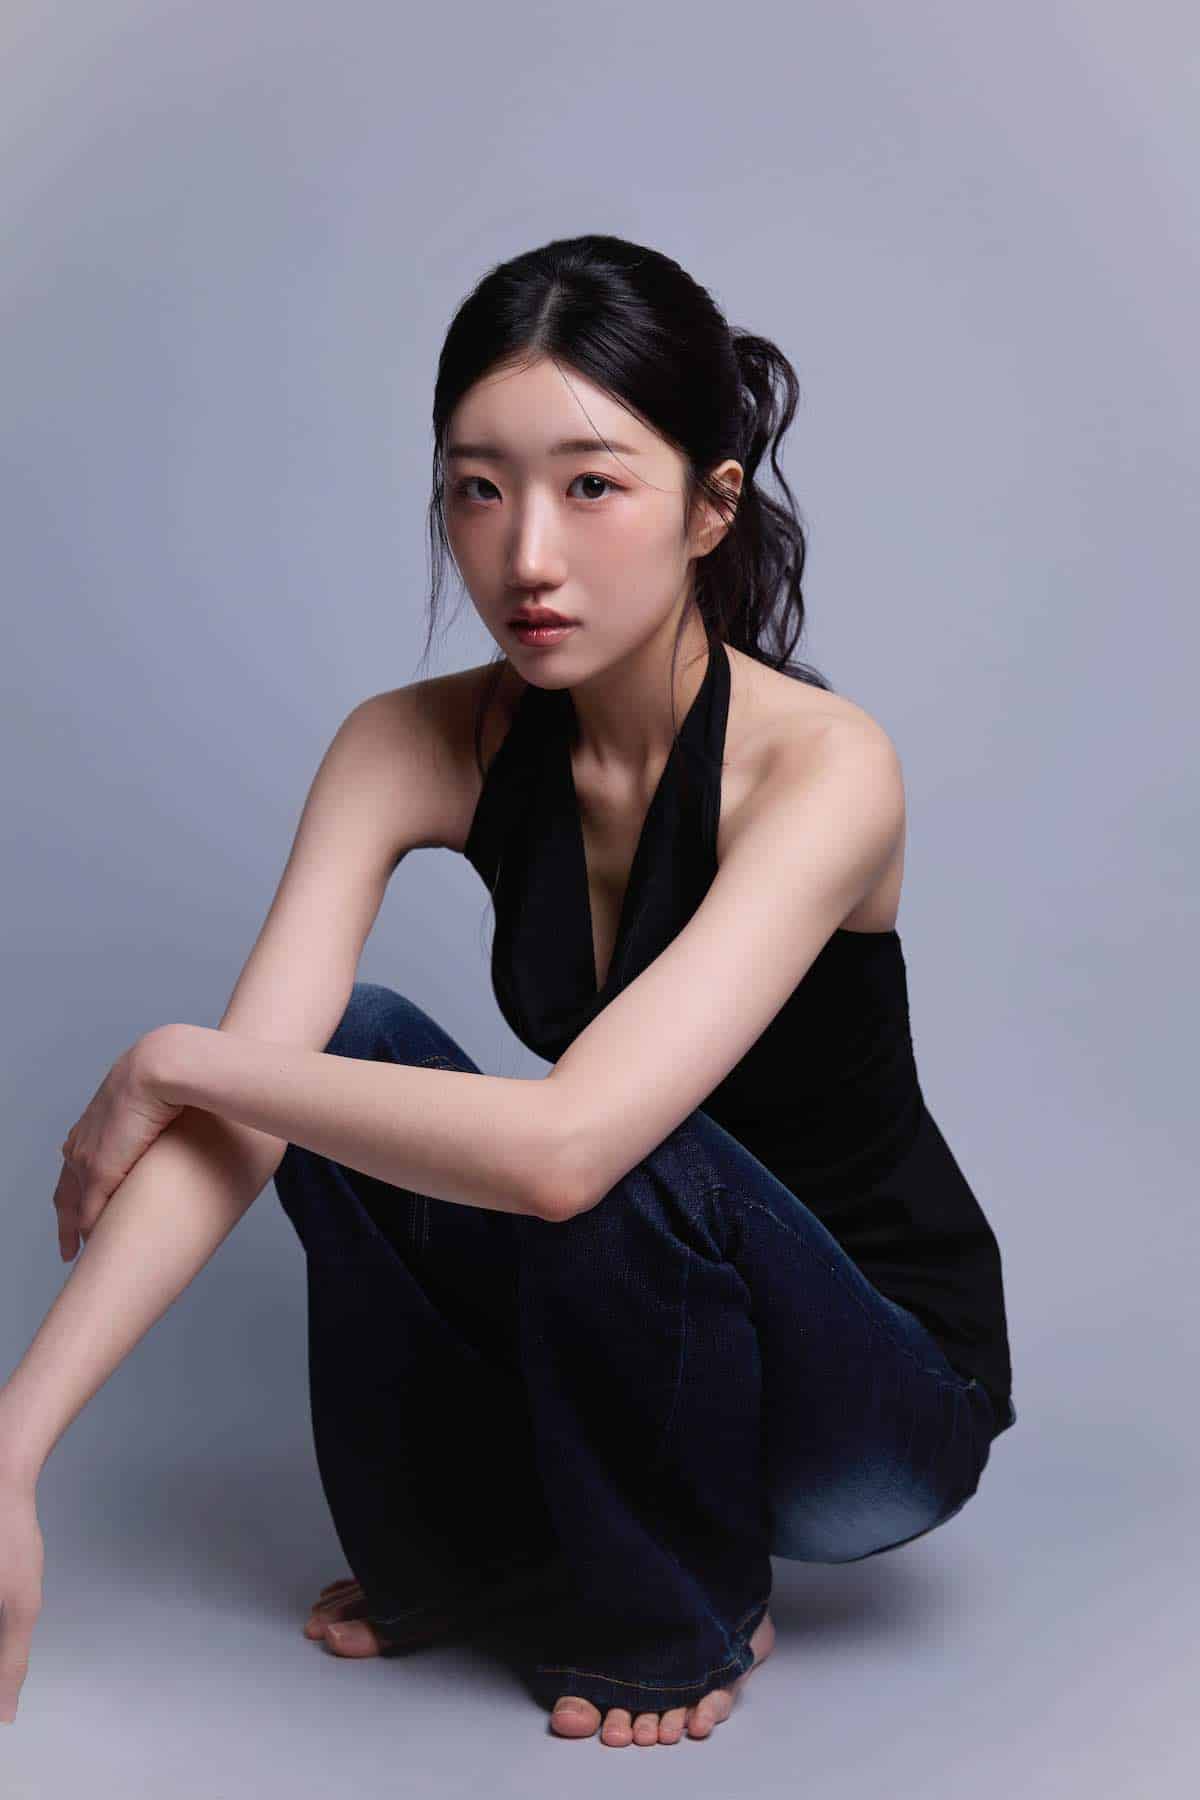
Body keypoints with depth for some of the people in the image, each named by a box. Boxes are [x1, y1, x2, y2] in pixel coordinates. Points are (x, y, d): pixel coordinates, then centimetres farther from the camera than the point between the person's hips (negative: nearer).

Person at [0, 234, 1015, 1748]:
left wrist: (174, 1060, -28)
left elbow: (565, 1144, -41)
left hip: (884, 1393, -4)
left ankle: (673, 1625, -4)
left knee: (624, 1165, -35)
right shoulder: (418, 746, -13)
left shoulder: (822, 765, -29)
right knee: (346, 1056, -20)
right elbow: (234, 1121, -24)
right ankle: (470, 1550, 4)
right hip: (625, 1303, 4)